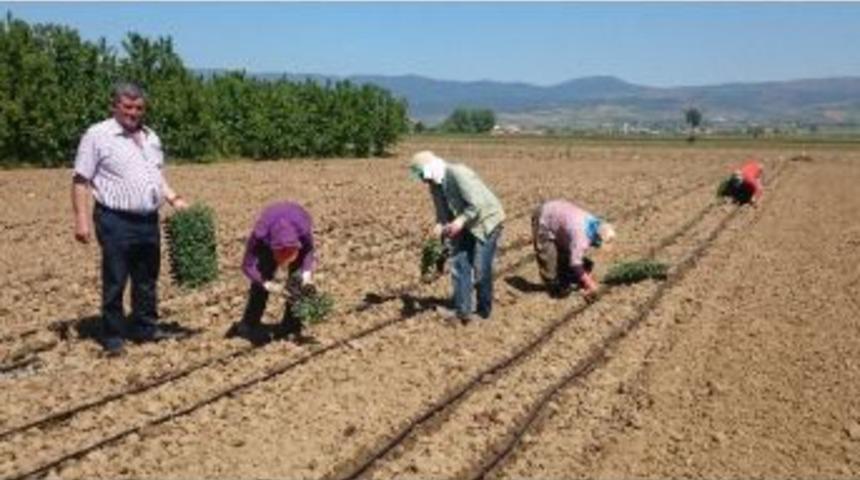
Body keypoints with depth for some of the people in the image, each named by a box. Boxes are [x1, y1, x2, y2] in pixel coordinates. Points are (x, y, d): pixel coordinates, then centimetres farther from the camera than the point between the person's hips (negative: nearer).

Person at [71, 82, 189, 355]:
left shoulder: (150, 137, 14)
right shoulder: (98, 135, -5)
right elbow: (81, 181, -8)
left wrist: (174, 199, 8)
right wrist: (82, 219, -14)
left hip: (149, 220, 6)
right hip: (116, 221, -6)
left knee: (147, 281, 14)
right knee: (115, 282, 1)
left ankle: (145, 327, 27)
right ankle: (113, 335, 12)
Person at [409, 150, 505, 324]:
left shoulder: (458, 174, -25)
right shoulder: (435, 185, 2)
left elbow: (477, 204, -28)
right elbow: (442, 211, 9)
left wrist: (460, 221, -32)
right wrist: (440, 225, -11)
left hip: (486, 220, -8)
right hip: (466, 226, 8)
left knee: (480, 269, -7)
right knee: (459, 263, -1)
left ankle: (484, 311, 10)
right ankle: (462, 310, 1)